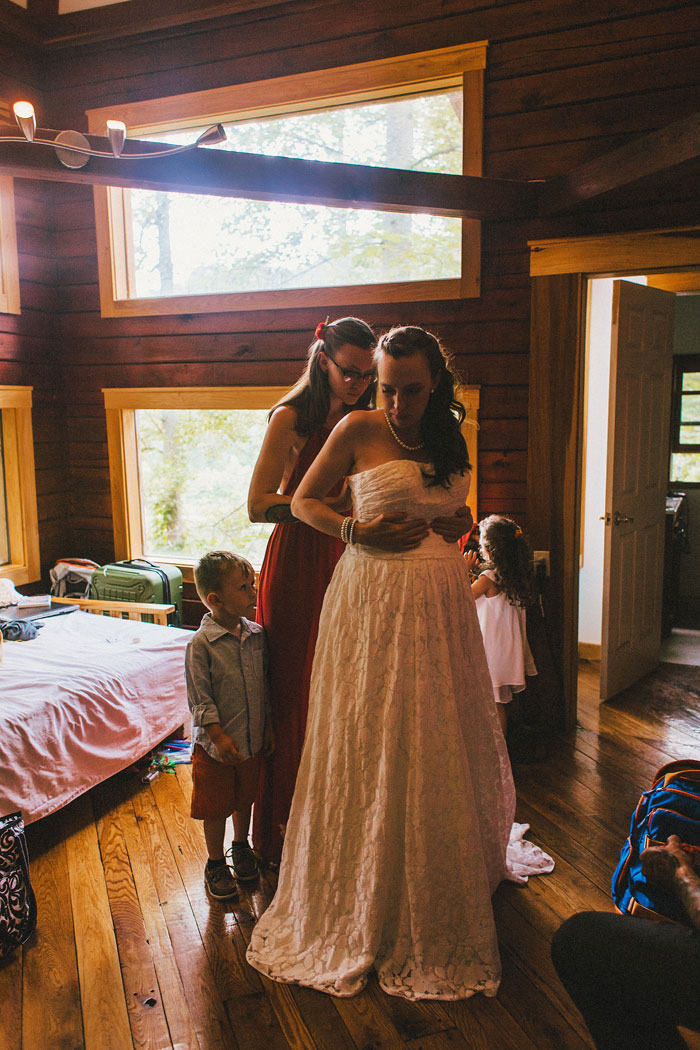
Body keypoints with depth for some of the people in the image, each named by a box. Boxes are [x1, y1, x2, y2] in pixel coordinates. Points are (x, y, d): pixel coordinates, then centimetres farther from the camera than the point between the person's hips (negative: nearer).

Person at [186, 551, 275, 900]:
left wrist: (268, 727, 6)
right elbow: (200, 698, -17)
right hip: (215, 744, -5)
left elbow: (265, 686, 6)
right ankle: (215, 864, 30)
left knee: (245, 797, 22)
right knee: (215, 807, 10)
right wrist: (219, 737, -19)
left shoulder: (256, 635, -3)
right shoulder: (201, 643, -19)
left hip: (253, 740, 5)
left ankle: (241, 847, 45)